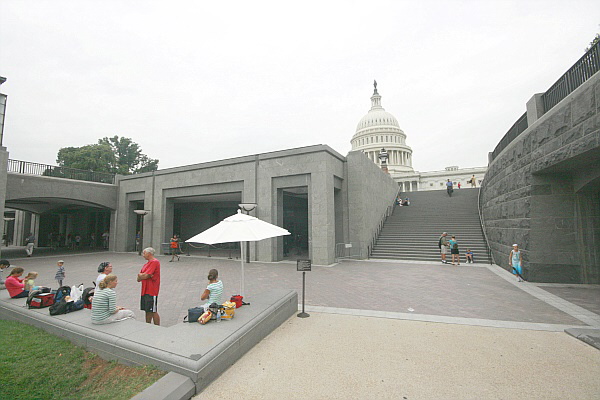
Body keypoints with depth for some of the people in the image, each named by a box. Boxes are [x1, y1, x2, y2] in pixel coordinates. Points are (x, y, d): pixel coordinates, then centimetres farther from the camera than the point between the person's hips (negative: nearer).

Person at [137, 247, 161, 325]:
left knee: (153, 311, -3)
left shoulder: (155, 262, -12)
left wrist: (140, 275, 2)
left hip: (152, 291, -9)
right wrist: (143, 275, -8)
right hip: (145, 291, 9)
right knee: (147, 311, 15)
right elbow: (138, 279, 12)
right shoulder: (146, 264, 16)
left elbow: (146, 276, -19)